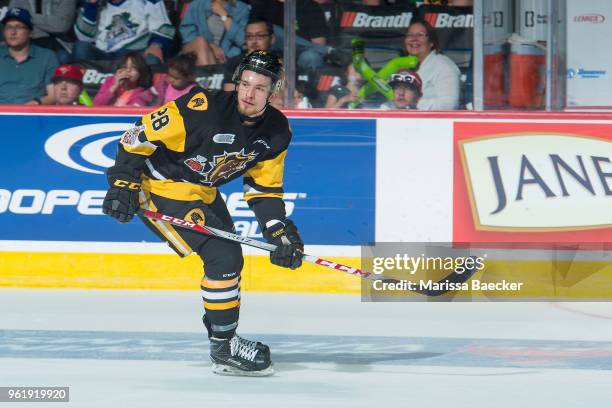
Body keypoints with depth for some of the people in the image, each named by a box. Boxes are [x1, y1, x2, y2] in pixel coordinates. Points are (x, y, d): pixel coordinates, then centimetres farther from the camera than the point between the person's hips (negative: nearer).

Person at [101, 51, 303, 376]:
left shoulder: (276, 131, -6)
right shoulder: (203, 107, -27)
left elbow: (264, 188, 4)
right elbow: (141, 134, -22)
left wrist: (280, 232, -8)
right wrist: (124, 182, -25)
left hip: (202, 190, 9)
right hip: (162, 187, -9)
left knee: (230, 256, 20)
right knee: (223, 254, -18)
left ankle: (219, 326, 42)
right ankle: (223, 348, -8)